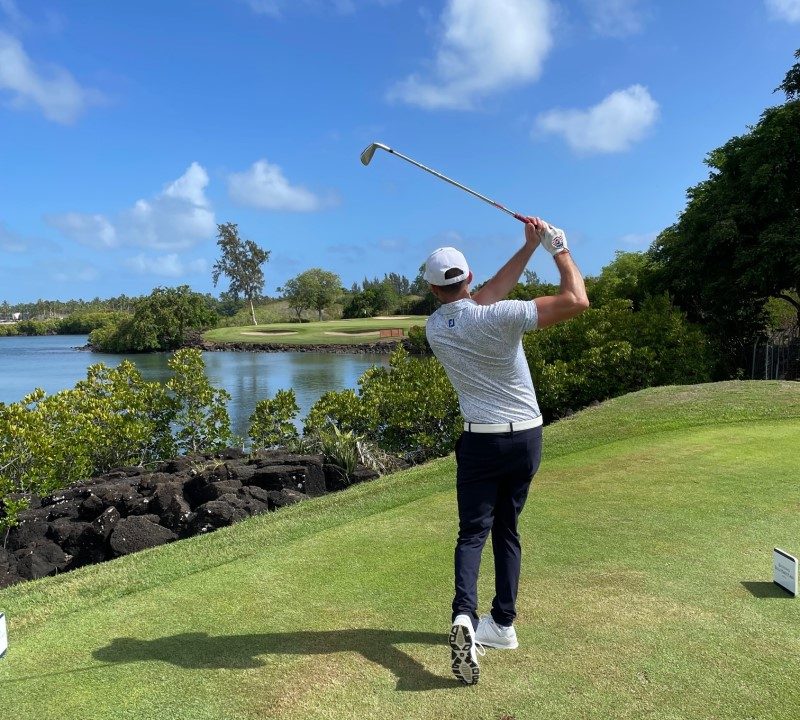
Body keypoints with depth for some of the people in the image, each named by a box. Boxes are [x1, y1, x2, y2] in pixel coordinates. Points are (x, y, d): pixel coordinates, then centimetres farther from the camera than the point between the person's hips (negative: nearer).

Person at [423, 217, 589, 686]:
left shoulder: (435, 328, -5)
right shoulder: (498, 317, -19)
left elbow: (484, 298, 7)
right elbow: (577, 301, -20)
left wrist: (529, 248, 6)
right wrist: (559, 248, -5)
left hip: (481, 441, 0)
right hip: (527, 437, 0)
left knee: (473, 532, 2)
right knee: (507, 528, 15)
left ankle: (466, 615, -22)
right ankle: (503, 623, 20)